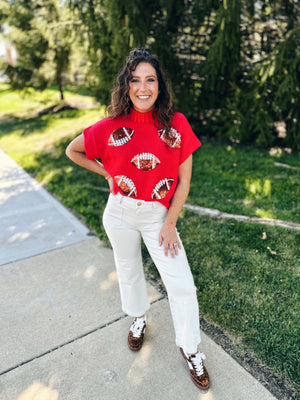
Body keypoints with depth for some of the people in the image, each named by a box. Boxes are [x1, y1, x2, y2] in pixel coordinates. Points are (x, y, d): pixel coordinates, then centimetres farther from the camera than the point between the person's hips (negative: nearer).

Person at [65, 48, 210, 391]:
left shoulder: (176, 124, -10)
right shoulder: (112, 127, -9)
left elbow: (183, 181, -7)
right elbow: (72, 150, 6)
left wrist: (170, 224, -8)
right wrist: (107, 174, 2)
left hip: (159, 215, 0)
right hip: (120, 212, 1)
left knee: (181, 284, 1)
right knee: (129, 271, 20)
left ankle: (189, 348, 28)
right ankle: (139, 318, 52)